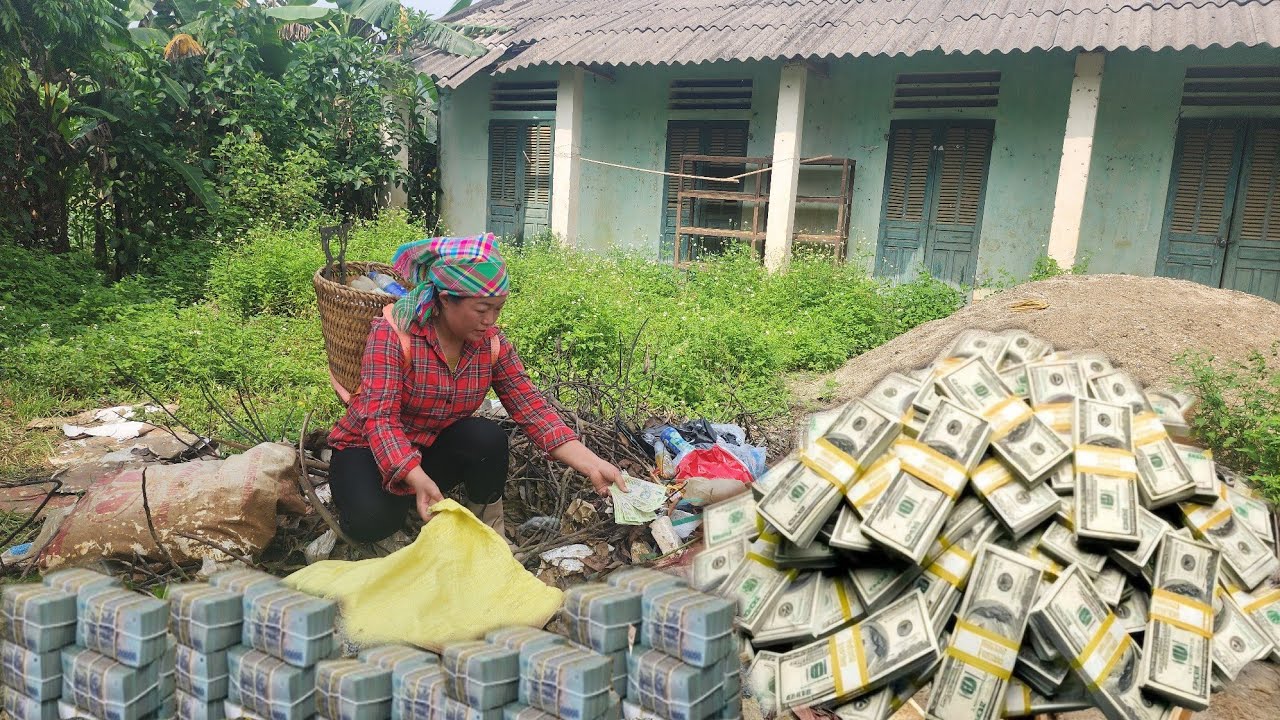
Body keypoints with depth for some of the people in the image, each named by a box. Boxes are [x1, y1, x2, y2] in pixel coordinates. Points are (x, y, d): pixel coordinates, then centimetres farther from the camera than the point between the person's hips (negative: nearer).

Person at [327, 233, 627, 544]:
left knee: (488, 438, -28)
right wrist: (418, 480, -50)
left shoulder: (492, 343, -10)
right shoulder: (392, 333, -24)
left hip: (434, 448, 4)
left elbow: (530, 406, -15)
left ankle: (488, 530, -4)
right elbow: (380, 419, -32)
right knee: (371, 520, -34)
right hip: (370, 449, -4)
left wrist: (592, 464, -27)